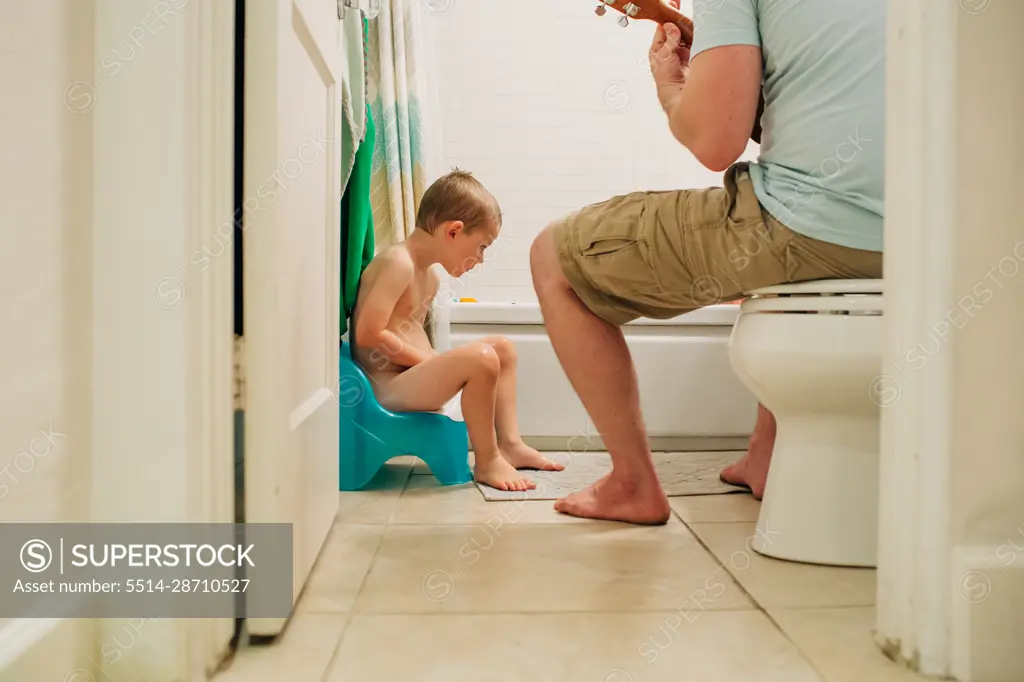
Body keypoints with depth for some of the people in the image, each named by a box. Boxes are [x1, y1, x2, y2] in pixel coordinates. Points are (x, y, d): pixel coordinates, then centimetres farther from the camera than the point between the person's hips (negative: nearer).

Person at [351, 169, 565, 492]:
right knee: (480, 358, -29)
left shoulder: (430, 276, 15)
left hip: (410, 378, 11)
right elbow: (368, 334, -24)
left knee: (502, 347, 14)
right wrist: (427, 359, -16)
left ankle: (510, 443, 13)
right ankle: (487, 461, -14)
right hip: (387, 387, -11)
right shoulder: (397, 263, -17)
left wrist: (432, 358, -1)